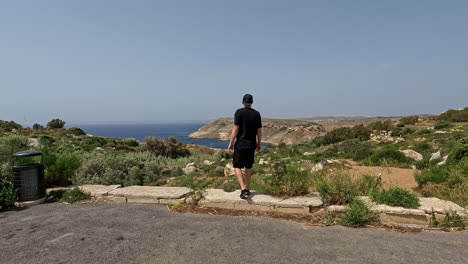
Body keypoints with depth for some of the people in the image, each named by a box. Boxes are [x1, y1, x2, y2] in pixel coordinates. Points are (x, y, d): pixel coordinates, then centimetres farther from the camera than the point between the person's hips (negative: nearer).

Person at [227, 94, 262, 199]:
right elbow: (259, 131, 5)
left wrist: (230, 143, -7)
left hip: (240, 144, -4)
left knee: (237, 166, 3)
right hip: (251, 144, 4)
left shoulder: (239, 112, -9)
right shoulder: (256, 114, 2)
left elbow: (235, 129, -12)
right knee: (248, 167, 15)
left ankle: (243, 189, -12)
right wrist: (259, 143, 16)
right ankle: (247, 189, 23)